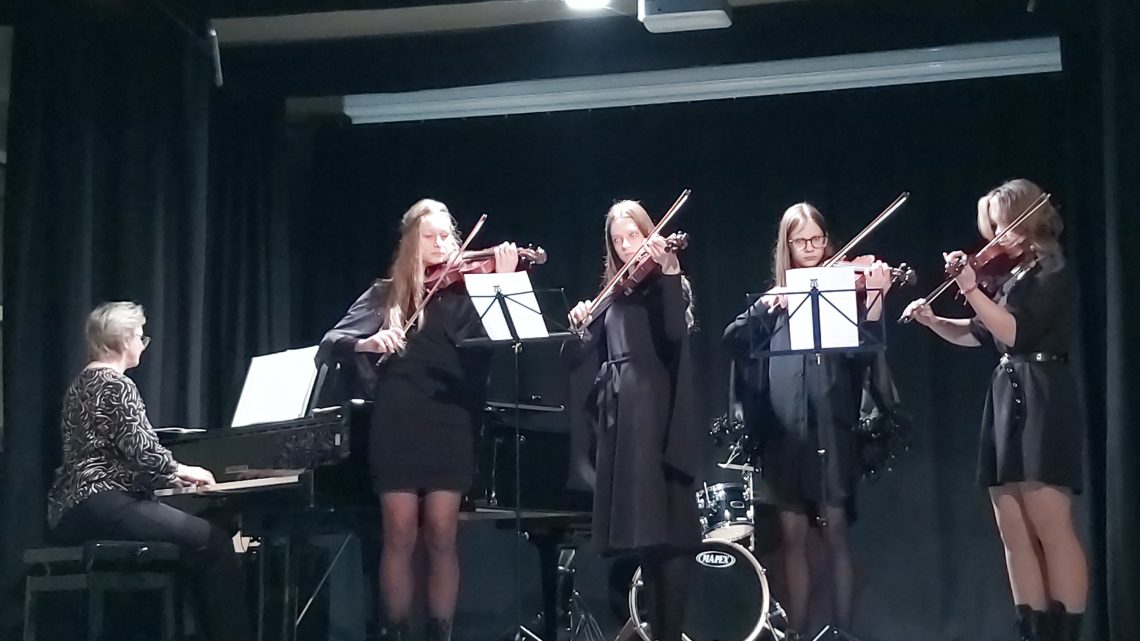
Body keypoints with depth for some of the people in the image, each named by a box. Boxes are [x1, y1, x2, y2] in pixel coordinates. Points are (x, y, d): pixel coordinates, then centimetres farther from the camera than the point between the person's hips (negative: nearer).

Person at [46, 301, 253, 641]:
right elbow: (142, 450, -17)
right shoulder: (116, 384, -8)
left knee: (195, 532, 17)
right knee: (212, 540, -14)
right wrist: (180, 470, 2)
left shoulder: (82, 384, 21)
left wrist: (170, 475, 26)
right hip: (102, 503, -10)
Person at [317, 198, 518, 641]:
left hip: (450, 429, 0)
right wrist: (367, 343, -19)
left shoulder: (465, 291, 7)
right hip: (398, 429, 0)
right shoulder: (386, 294, 9)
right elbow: (330, 344, 0)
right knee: (400, 538, -1)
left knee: (441, 538, 1)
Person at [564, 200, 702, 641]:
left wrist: (669, 272, -27)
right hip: (618, 417, 6)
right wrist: (580, 325, -5)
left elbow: (676, 332, -18)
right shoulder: (612, 293, 19)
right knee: (633, 527, 7)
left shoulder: (668, 284, 3)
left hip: (656, 416, -6)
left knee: (664, 526, -11)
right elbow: (576, 358, 15)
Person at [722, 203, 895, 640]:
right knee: (793, 535, 5)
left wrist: (874, 298, -23)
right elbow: (733, 339, 3)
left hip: (830, 426, -3)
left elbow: (864, 353, -8)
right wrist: (764, 308, -13)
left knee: (834, 532, -2)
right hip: (783, 431, 3)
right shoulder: (777, 297, 15)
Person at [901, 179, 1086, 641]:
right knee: (1015, 533, 4)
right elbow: (979, 334, 24)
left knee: (1052, 530, -12)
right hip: (1007, 402, 9)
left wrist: (971, 290, -23)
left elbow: (1015, 332, -17)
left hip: (1041, 403, -9)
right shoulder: (1015, 276, 19)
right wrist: (933, 321, 9)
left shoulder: (1053, 274, -5)